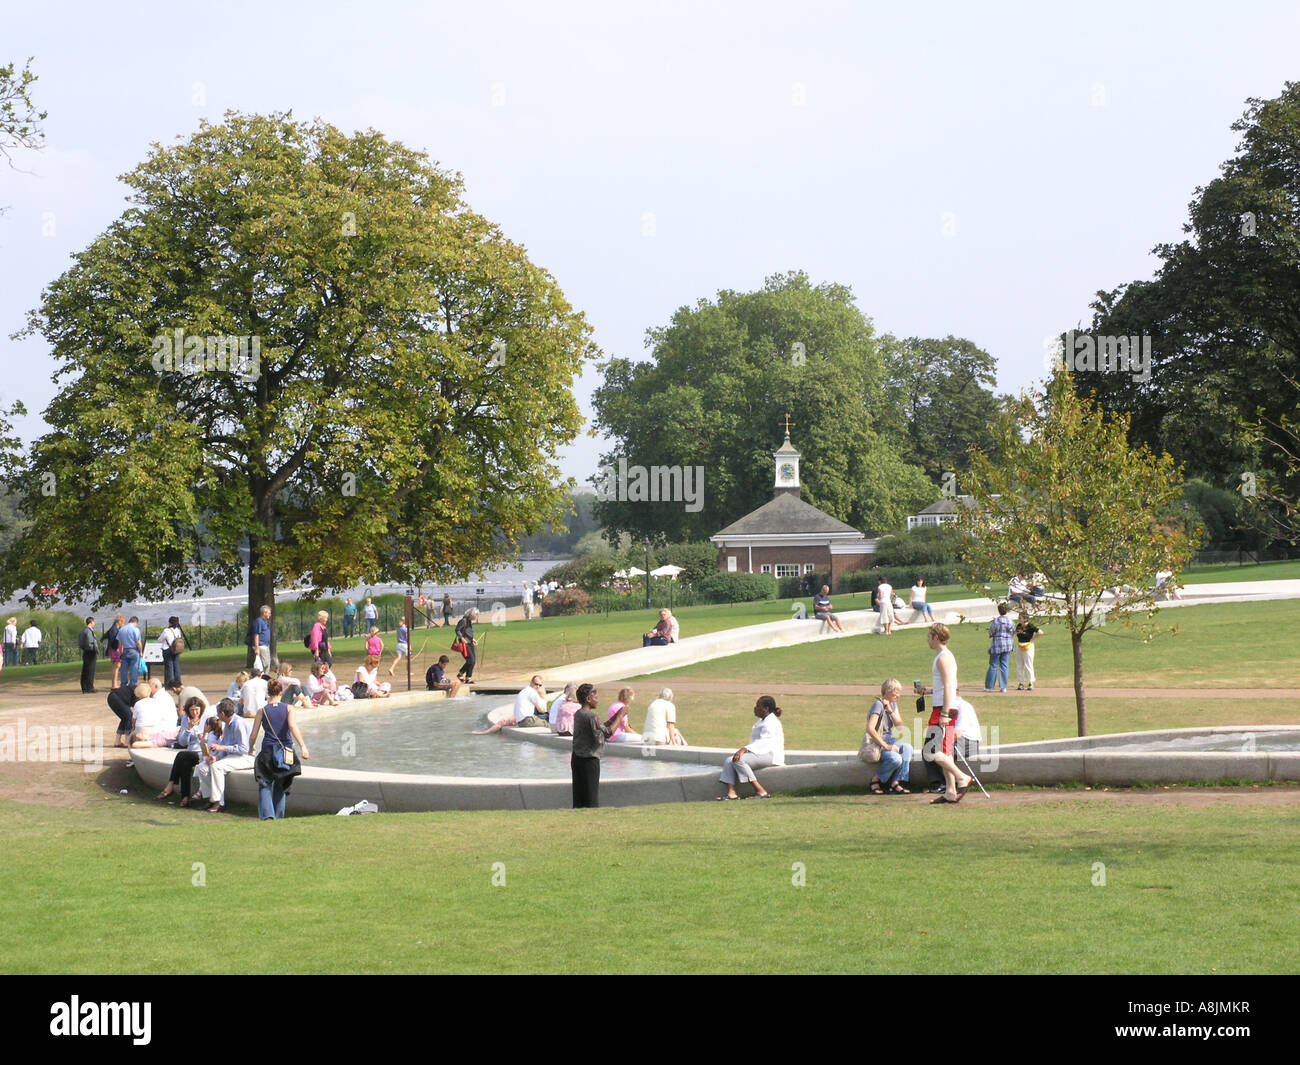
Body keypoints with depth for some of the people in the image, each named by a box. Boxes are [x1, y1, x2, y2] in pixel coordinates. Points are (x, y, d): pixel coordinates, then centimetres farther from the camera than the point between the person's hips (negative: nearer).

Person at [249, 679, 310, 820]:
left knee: (264, 785, 2)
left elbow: (253, 736, 1)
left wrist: (250, 750, 19)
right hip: (286, 752, 1)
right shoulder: (288, 708, 0)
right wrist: (302, 746, -21)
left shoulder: (262, 711, 0)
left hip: (268, 751, -1)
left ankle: (267, 814, -17)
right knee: (281, 787, 16)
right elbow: (292, 726, -16)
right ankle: (278, 816, 16)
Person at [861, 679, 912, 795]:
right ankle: (876, 780, -8)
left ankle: (896, 783, -21)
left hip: (889, 741, 8)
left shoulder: (893, 704, 13)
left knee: (907, 748, -22)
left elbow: (899, 725, 4)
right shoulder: (878, 705, -14)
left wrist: (890, 710, -9)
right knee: (896, 759, -32)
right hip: (876, 744, -8)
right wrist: (885, 746, -24)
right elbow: (870, 729, -25)